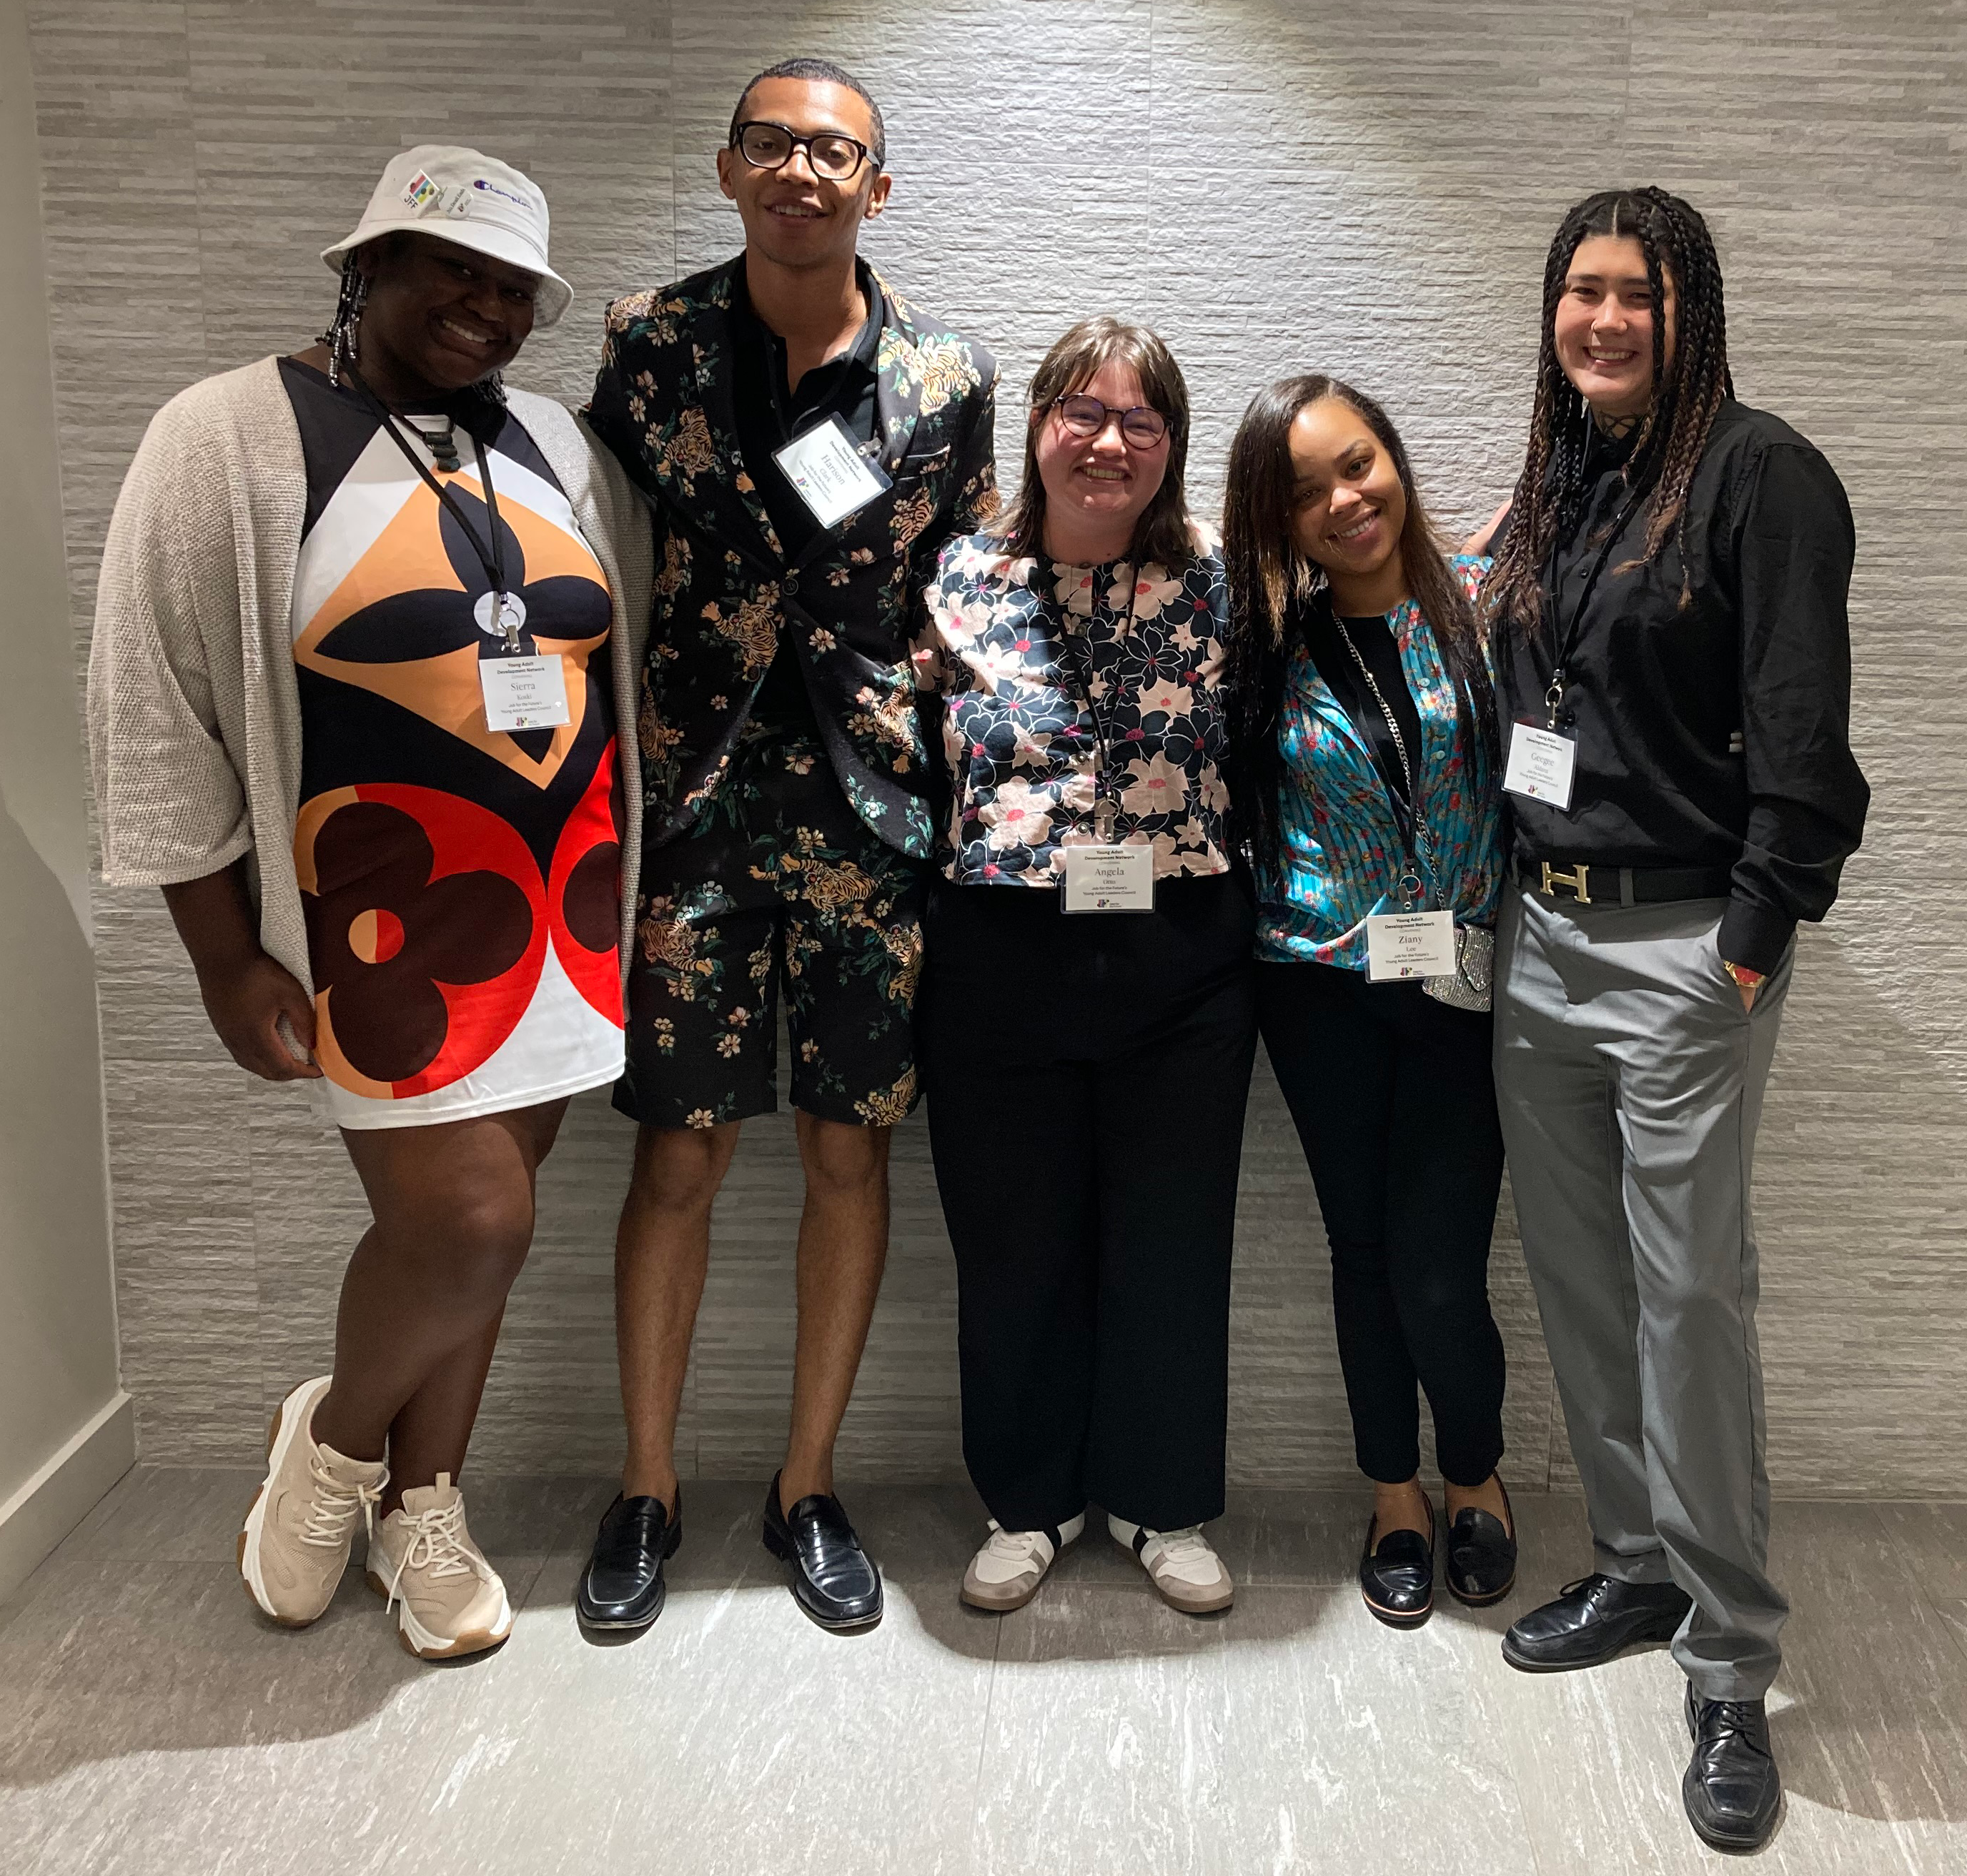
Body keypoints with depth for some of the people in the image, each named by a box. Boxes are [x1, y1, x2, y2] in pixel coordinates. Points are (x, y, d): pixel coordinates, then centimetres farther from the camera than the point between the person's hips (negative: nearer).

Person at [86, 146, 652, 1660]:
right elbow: (153, 714, -6)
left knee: (475, 1219, 12)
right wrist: (231, 961, -8)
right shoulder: (232, 440, -6)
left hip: (564, 915, 5)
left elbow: (627, 666, 17)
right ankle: (337, 1438, 23)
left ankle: (421, 1506, 33)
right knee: (467, 1225, -10)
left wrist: (637, 884, 14)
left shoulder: (558, 448, 10)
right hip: (393, 930, -5)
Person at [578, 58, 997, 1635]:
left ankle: (808, 1490, 25)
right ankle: (648, 1492, 24)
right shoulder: (651, 345, 2)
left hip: (872, 810, 1)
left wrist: (941, 788, 3)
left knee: (851, 1151, 7)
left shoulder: (949, 377, 3)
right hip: (695, 808, -1)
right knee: (678, 1153, 5)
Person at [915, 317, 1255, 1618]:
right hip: (1002, 960, 0)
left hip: (1182, 960, 0)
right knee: (1015, 1240, 10)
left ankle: (1162, 1502, 30)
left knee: (1173, 1240, 10)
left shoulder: (1217, 584, 2)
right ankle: (1031, 1500, 31)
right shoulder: (961, 579, 2)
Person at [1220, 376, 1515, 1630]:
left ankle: (1476, 1477, 27)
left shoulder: (1485, 602, 0)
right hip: (1323, 985, 2)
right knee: (1365, 1250, 11)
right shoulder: (1267, 643, 2)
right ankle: (1395, 1498, 32)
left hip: (1464, 984, -1)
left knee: (1439, 1273, -4)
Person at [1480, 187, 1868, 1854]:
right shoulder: (1556, 485, 15)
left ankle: (1730, 1669, 10)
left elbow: (1804, 727, -13)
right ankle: (1637, 1571, 30)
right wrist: (1504, 888, 13)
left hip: (1683, 945, -7)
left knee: (1691, 1293, -4)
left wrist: (1758, 934, -16)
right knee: (1576, 1273, 12)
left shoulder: (1760, 474, -7)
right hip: (1542, 931, 7)